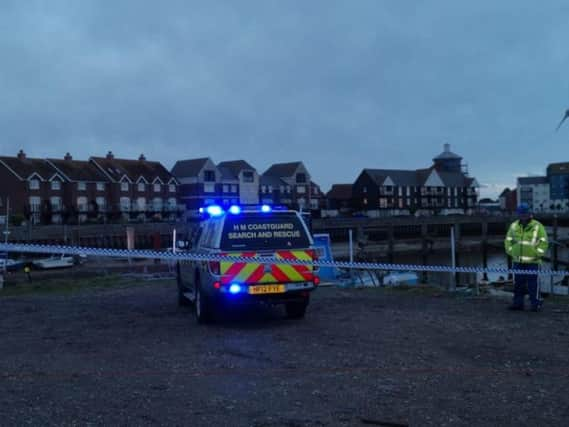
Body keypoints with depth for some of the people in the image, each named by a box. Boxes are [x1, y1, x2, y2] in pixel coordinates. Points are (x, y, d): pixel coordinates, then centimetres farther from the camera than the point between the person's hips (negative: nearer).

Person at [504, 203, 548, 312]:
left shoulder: (537, 226, -1)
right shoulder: (514, 226, 9)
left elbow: (544, 242, -2)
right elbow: (508, 240, 18)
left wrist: (538, 254, -8)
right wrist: (511, 252, 8)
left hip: (532, 261, -4)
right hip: (517, 261, 4)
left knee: (533, 283, -2)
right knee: (518, 283, 8)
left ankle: (535, 304, 6)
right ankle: (518, 303, 16)